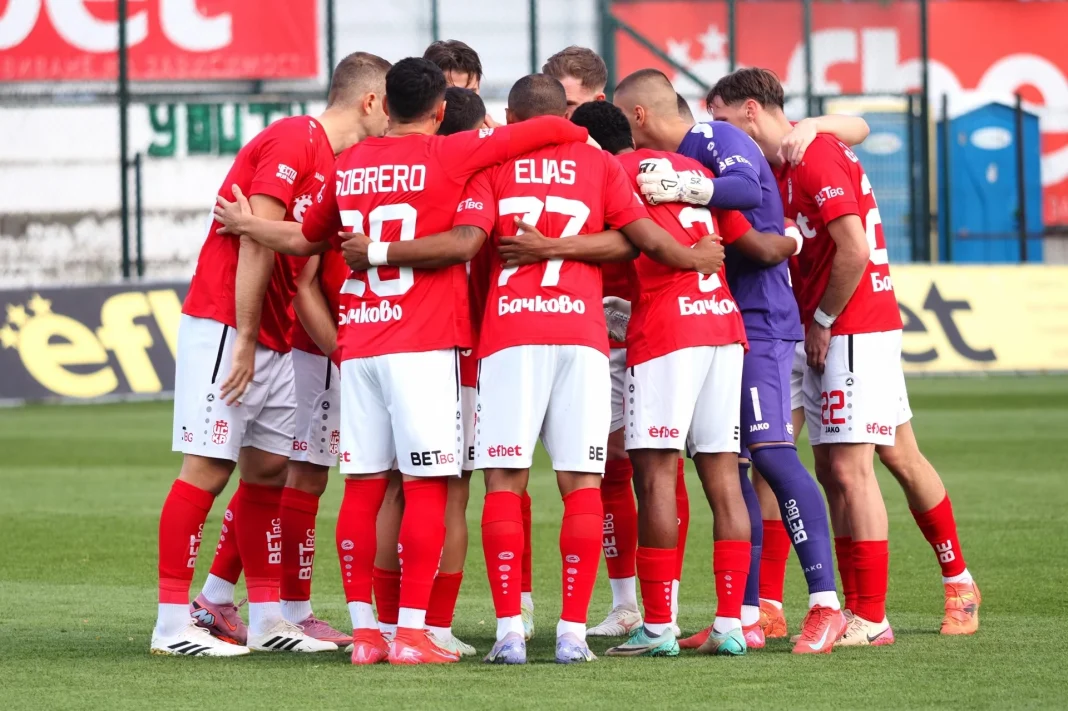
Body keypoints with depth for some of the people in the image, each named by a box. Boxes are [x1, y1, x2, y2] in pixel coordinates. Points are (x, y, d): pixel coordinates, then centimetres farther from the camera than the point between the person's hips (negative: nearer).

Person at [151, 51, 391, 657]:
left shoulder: (336, 166, 16)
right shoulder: (293, 141, -12)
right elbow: (257, 243, -17)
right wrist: (246, 340, -18)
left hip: (272, 342, 9)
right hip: (224, 328, -9)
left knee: (269, 467, 9)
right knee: (208, 468, -8)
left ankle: (265, 617, 14)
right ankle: (173, 624, -6)